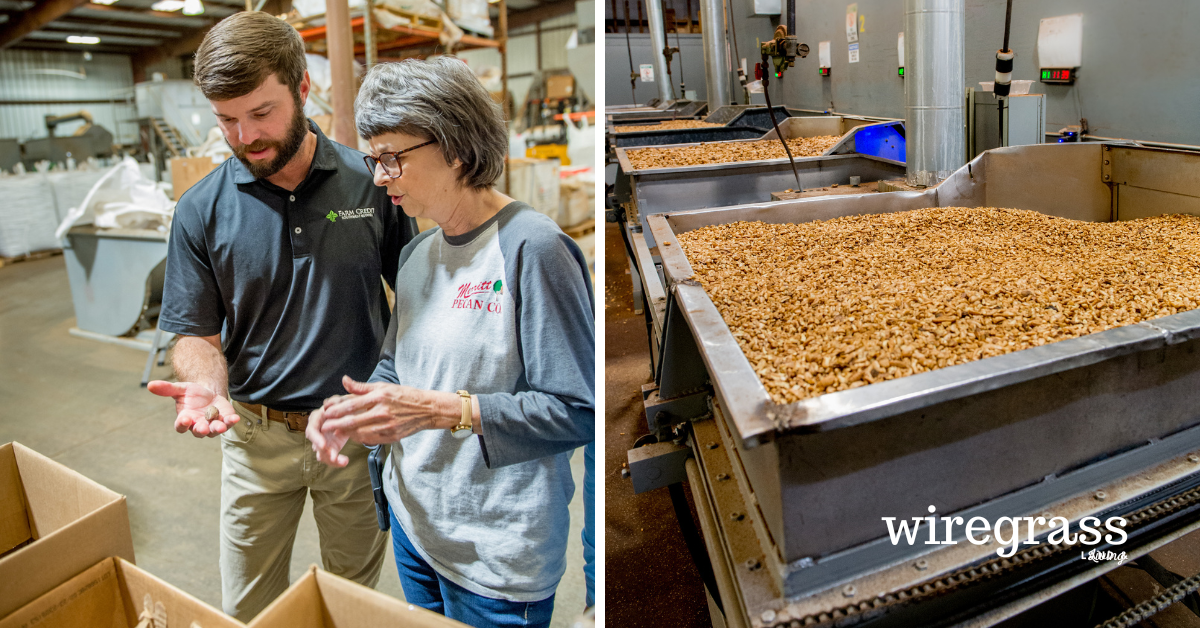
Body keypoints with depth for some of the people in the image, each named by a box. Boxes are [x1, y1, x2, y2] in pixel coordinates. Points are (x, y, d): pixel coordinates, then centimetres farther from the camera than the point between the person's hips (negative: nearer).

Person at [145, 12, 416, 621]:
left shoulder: (371, 181, -9)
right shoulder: (201, 210, -7)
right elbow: (198, 334, -2)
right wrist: (205, 384, -25)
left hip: (359, 428, 0)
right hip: (257, 435, 1)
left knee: (356, 597, 20)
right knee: (247, 610, 19)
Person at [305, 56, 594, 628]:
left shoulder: (531, 248, -21)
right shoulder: (417, 253, 5)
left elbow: (577, 411, -23)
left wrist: (442, 410, -27)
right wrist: (346, 409, -6)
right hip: (414, 522, 8)